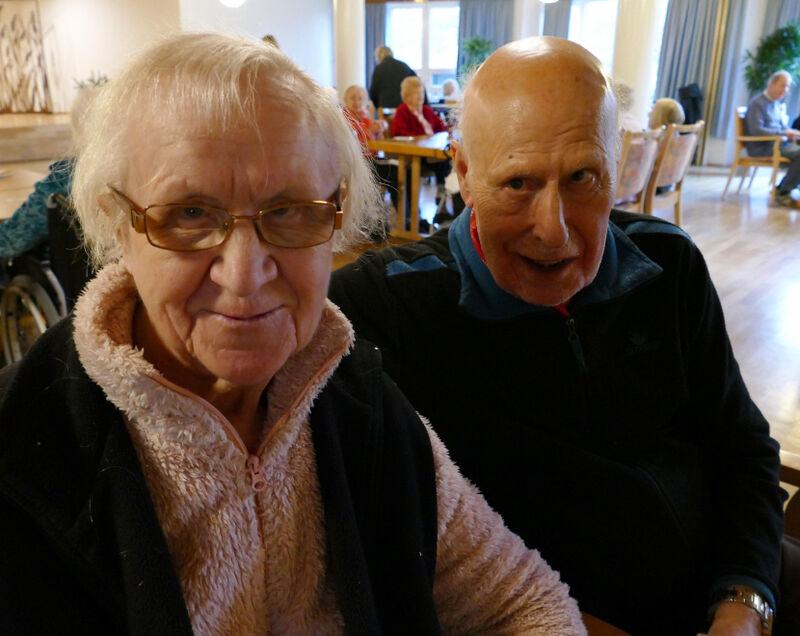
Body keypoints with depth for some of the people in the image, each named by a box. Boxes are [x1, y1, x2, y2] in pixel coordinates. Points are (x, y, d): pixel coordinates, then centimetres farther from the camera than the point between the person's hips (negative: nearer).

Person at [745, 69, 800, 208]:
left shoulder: (777, 103, 19)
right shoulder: (758, 103, -10)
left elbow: (782, 125, 26)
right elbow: (756, 130, -20)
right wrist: (784, 133, -19)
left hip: (776, 143, 9)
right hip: (760, 148, -9)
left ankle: (781, 189, -3)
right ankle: (783, 194, -13)